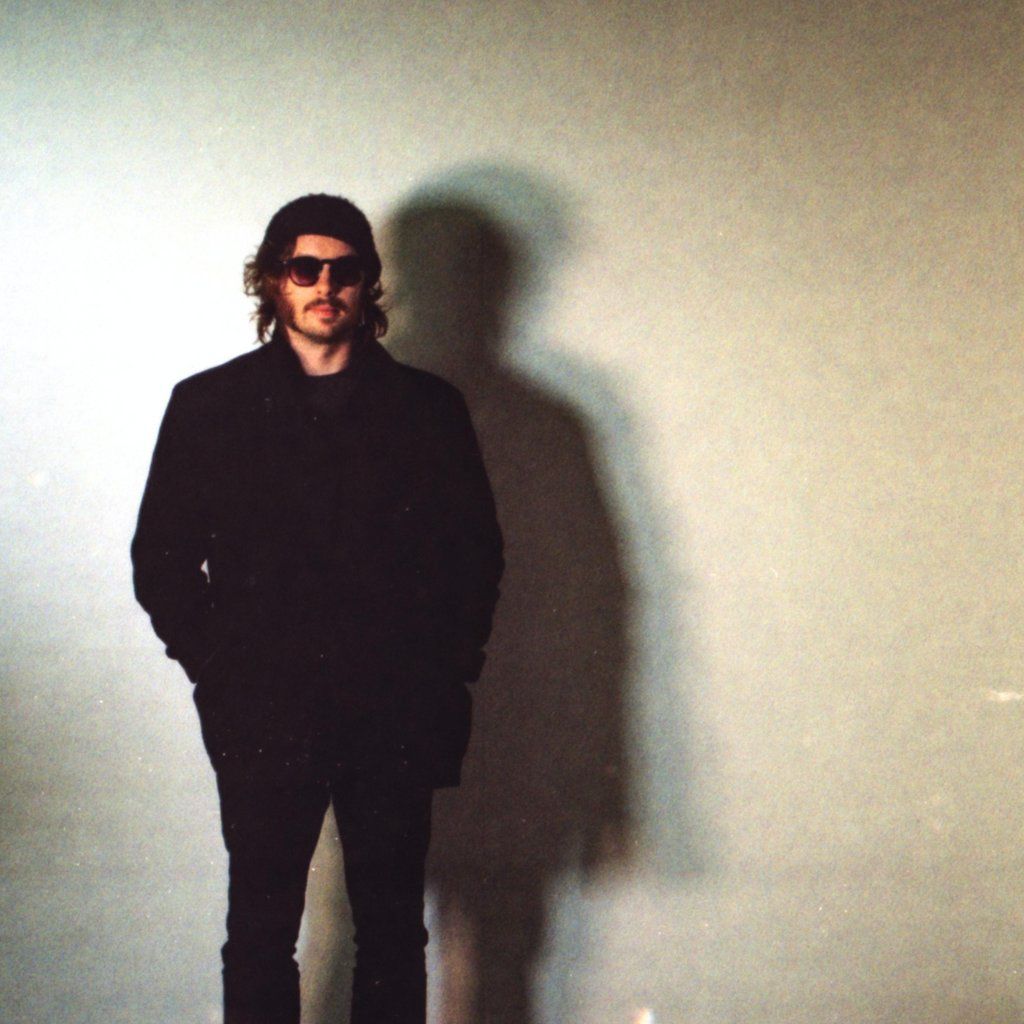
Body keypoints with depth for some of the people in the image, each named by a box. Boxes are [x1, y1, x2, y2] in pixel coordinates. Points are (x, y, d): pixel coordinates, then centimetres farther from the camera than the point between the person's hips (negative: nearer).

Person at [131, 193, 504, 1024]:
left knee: (393, 932, 7)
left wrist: (449, 671, 0)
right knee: (261, 933, 4)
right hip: (264, 721, -1)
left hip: (396, 716, 1)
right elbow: (161, 559, 6)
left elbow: (477, 550, 9)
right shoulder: (208, 405, 5)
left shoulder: (427, 407, 7)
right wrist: (216, 667, -3)